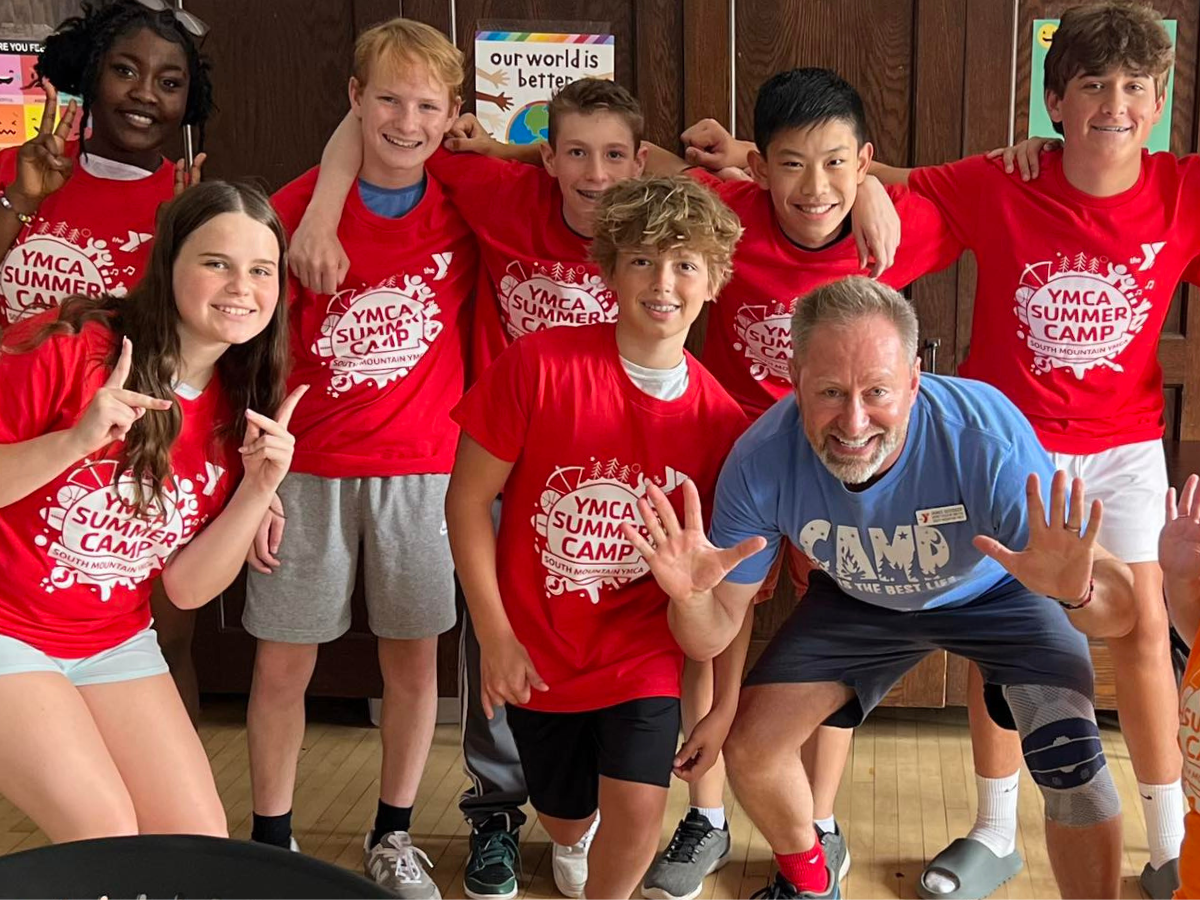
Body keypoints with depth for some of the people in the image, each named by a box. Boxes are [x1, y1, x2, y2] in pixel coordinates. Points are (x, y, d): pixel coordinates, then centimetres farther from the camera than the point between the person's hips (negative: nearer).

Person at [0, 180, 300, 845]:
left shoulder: (240, 413, -2)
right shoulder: (71, 347, -19)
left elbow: (187, 587, -3)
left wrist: (258, 491, -18)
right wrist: (77, 440, -31)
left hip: (115, 641, 5)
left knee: (201, 844, 2)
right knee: (107, 838, -13)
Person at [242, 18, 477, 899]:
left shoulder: (467, 205, -2)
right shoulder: (298, 206, -4)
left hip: (422, 470, 1)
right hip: (307, 470, 0)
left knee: (414, 660, 9)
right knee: (283, 663, 6)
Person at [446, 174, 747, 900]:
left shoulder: (722, 422, -13)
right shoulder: (539, 364, -19)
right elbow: (467, 499, -12)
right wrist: (496, 637, -11)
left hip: (643, 653, 0)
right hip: (537, 650, 0)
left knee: (638, 811, -15)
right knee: (567, 816, 17)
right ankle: (573, 834, 57)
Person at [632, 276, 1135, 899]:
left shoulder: (987, 438, -39)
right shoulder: (759, 465, -32)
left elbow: (1120, 608, -36)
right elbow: (714, 632, -22)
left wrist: (1077, 590, -60)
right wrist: (692, 597, -45)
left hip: (999, 592, -2)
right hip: (860, 600, 2)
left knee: (1068, 757, -22)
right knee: (749, 746, -4)